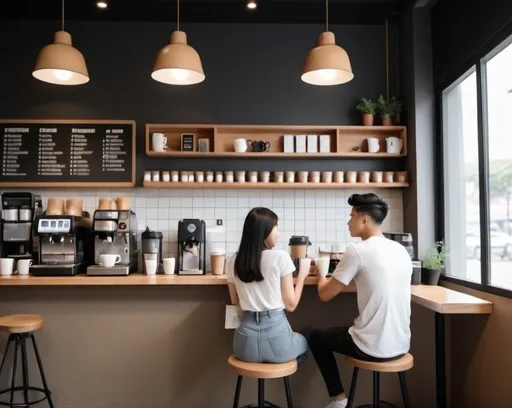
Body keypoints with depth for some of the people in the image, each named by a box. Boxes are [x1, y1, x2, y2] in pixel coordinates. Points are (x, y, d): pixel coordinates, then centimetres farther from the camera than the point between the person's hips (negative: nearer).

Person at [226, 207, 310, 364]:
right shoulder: (281, 257, -10)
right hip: (276, 334, -4)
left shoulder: (233, 262, 3)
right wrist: (302, 275, 9)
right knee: (302, 342, 32)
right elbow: (291, 305, -5)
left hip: (246, 342, 4)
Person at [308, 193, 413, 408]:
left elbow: (325, 294, -8)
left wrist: (321, 274, 12)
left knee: (316, 337, 19)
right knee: (347, 330, 34)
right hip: (401, 345, 7)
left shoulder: (356, 251, -16)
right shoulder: (401, 250, 4)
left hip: (373, 348, -6)